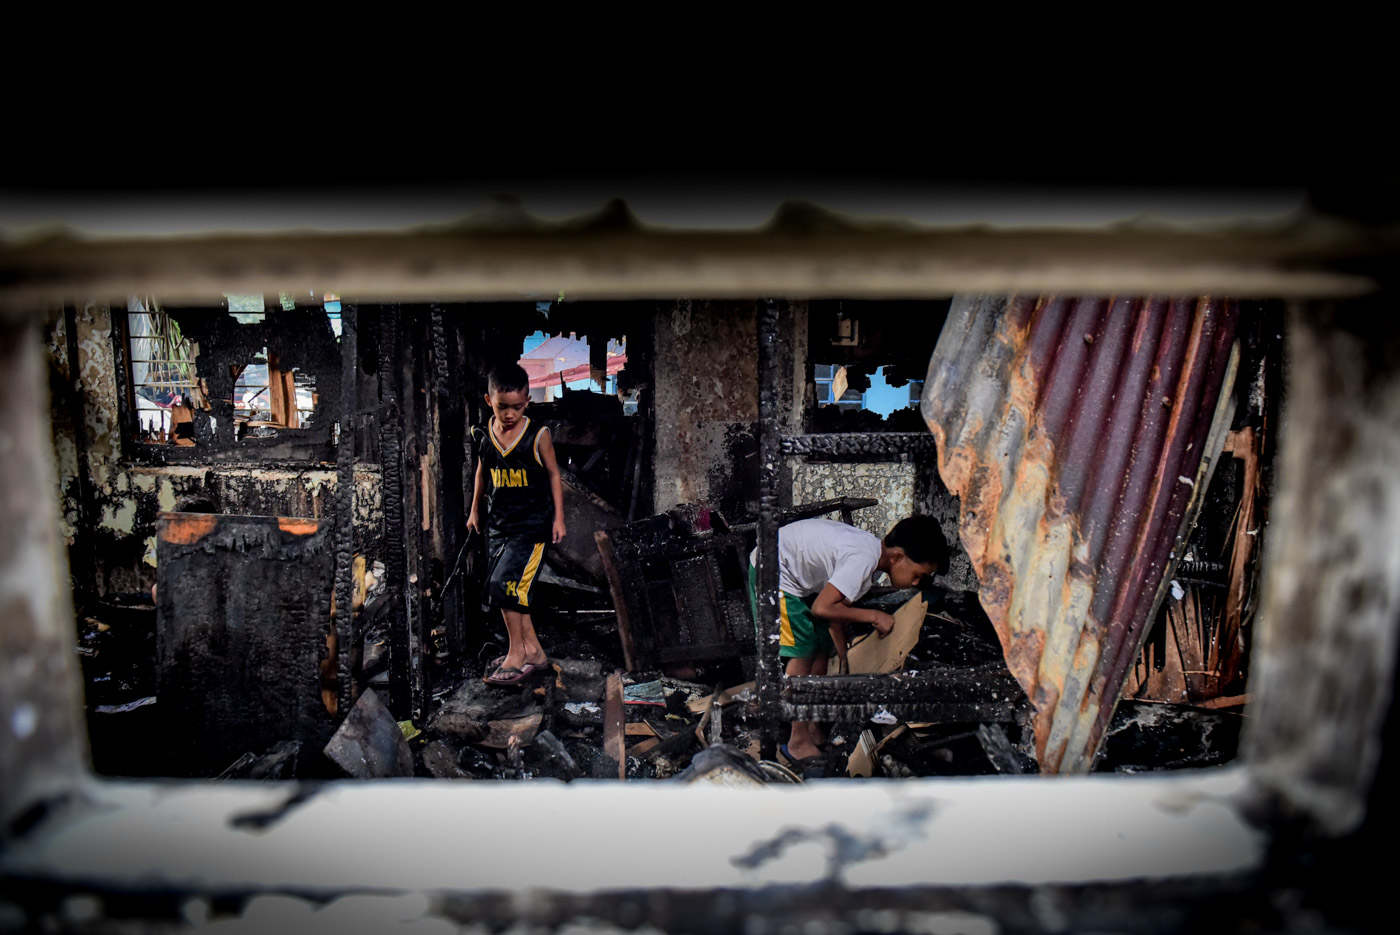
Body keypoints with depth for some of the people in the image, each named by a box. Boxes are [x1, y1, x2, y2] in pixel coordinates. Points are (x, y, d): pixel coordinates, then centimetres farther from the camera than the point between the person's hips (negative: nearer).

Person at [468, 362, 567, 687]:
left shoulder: (538, 435, -10)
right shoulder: (483, 435, 1)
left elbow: (553, 475, -1)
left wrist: (558, 517, -2)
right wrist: (474, 510, 23)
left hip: (532, 524, -5)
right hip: (498, 524, 5)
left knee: (505, 583, -14)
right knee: (512, 590, 8)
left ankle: (517, 653, 1)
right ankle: (533, 651, 22)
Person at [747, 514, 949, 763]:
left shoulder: (874, 556, -1)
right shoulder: (863, 558, -30)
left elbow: (836, 606, 6)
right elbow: (821, 608, -32)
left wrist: (843, 658, 9)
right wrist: (873, 616, -21)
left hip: (797, 575, 10)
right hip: (773, 569, -10)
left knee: (822, 648, 9)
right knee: (803, 651, -9)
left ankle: (812, 728, 21)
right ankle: (798, 742, 1)